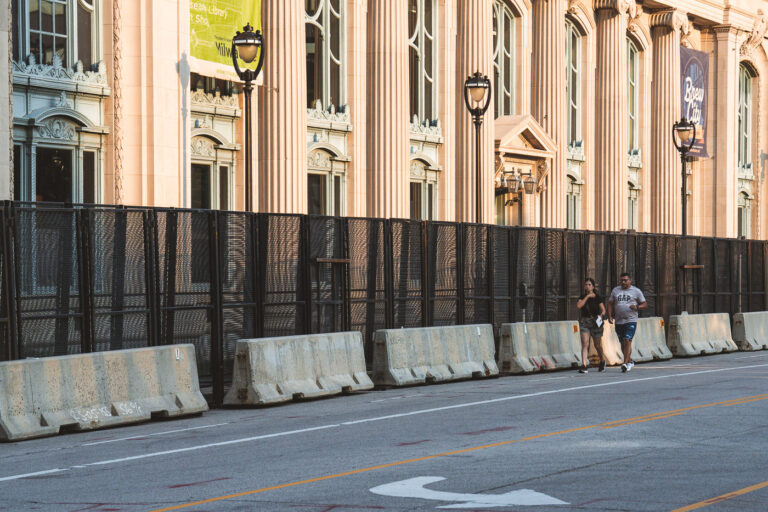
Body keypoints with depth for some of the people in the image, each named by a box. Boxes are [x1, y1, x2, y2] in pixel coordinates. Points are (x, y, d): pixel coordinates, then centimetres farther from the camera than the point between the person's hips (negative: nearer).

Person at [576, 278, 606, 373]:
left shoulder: (598, 297, -1)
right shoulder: (582, 297, 6)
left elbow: (603, 310, -3)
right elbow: (579, 305, -13)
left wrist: (601, 315, -24)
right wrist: (587, 296, -13)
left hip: (595, 322, -1)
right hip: (584, 322, 1)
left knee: (597, 345, 10)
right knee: (585, 343, -12)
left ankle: (602, 361, 35)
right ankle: (584, 365, -18)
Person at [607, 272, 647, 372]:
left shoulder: (636, 291, 2)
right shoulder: (615, 290, 12)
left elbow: (645, 304, 5)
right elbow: (610, 304, 14)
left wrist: (637, 307, -16)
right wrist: (610, 316, 1)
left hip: (631, 320, -4)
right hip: (619, 321, 4)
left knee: (627, 341, -17)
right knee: (623, 343, 9)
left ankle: (625, 363, -20)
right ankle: (630, 361, 26)